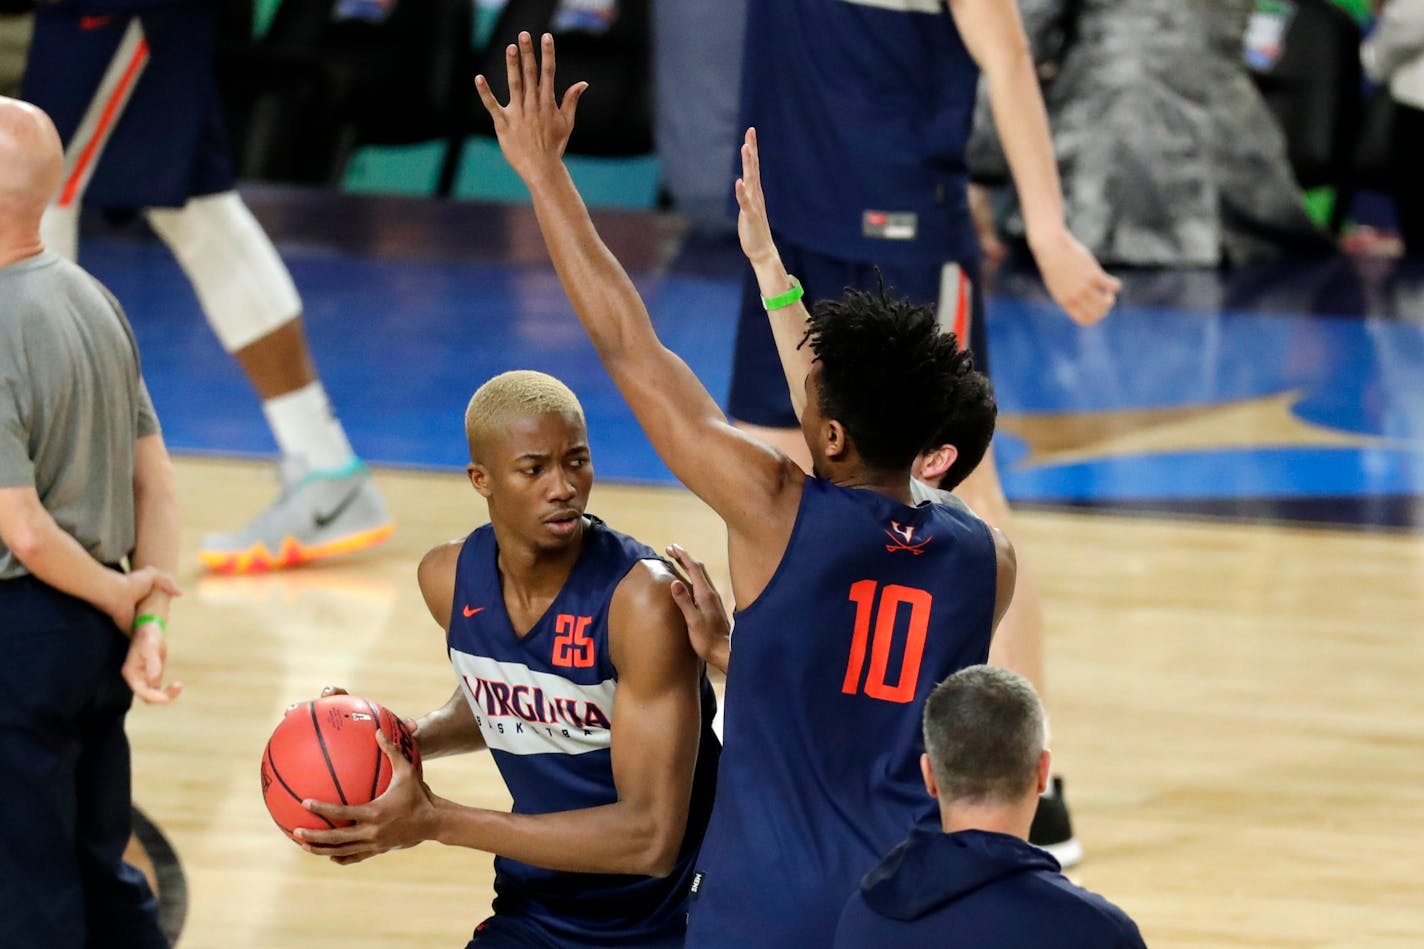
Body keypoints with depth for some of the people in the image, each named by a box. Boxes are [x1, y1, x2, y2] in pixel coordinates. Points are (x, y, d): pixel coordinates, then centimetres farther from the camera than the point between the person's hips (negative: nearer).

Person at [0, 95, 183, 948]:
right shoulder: (90, 296, 6)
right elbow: (157, 480, 7)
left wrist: (117, 596, -6)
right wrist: (152, 622, 1)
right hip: (93, 637, 9)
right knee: (101, 870, 19)